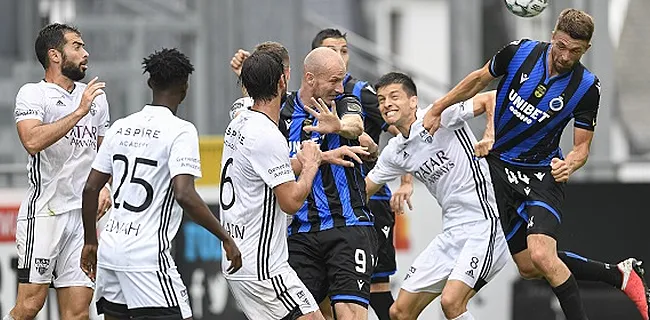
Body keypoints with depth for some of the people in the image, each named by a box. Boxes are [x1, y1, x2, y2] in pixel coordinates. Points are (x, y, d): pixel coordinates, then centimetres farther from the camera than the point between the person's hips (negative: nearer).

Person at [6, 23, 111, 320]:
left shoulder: (96, 97, 16)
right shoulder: (32, 94, -5)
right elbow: (32, 142, -24)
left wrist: (103, 187, 10)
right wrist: (79, 112, -22)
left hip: (83, 214, 6)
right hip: (43, 213, -6)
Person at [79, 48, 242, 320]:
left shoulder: (121, 127, 11)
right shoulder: (180, 131, -9)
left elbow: (91, 188, 13)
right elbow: (184, 195, -21)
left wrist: (90, 242, 25)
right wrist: (225, 238, -13)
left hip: (111, 245, 8)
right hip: (147, 256, -8)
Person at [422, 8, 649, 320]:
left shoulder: (587, 87, -14)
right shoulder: (520, 52, -11)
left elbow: (582, 146, -5)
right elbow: (479, 79, 8)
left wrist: (569, 165, -27)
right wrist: (437, 109, 7)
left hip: (543, 174, -3)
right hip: (498, 165, 3)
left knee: (541, 256, -26)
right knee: (528, 267, 4)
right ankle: (620, 274, 19)